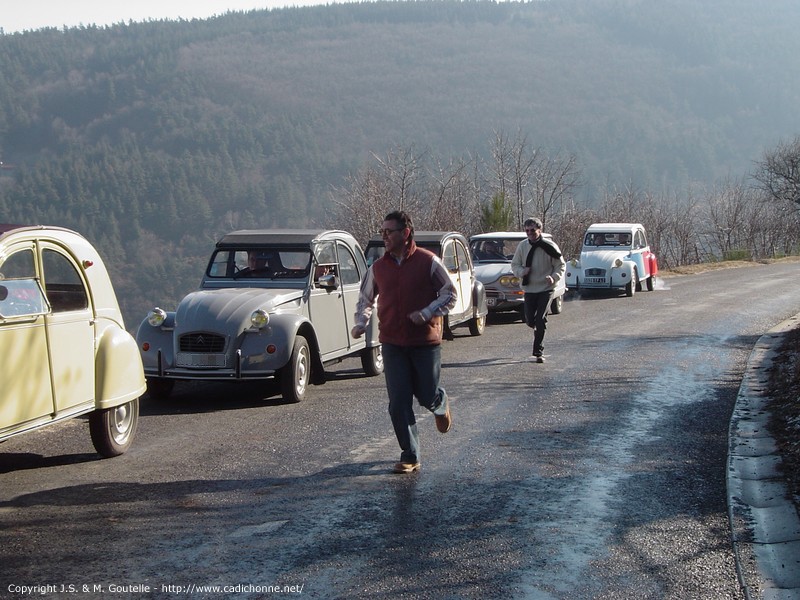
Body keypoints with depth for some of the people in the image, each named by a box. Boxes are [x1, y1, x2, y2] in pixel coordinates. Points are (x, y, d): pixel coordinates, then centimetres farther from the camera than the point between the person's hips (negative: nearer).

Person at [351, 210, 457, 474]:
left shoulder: (428, 261, -6)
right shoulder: (378, 267, 5)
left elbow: (450, 294, -1)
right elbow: (366, 299, 19)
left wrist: (426, 313, -15)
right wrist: (361, 323, 1)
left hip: (425, 341, -3)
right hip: (392, 343, 3)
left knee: (427, 396, 6)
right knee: (399, 404, -2)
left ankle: (441, 405, 44)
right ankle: (410, 457, 6)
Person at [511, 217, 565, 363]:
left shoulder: (549, 246, -7)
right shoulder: (522, 246, 2)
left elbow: (561, 265, 0)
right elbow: (514, 264, 11)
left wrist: (554, 277, -19)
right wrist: (522, 271, -12)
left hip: (545, 289, -3)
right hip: (529, 289, 3)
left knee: (541, 320, -9)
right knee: (530, 320, 6)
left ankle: (538, 352, -3)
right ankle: (538, 331, 42)